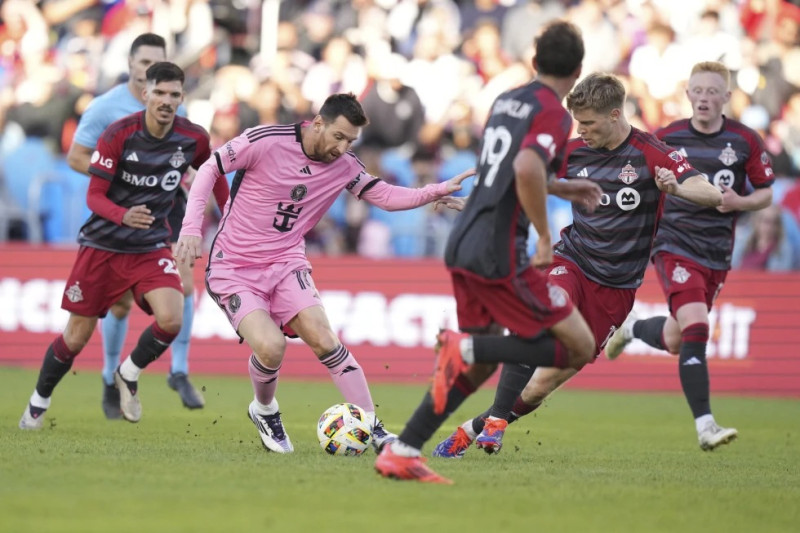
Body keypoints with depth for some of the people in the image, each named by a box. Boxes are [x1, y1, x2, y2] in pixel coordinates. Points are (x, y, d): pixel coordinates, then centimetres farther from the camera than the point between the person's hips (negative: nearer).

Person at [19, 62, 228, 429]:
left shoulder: (193, 139, -8)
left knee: (171, 319, -23)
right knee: (77, 337, 2)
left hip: (151, 246, 2)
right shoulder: (118, 135, -17)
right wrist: (124, 216, -36)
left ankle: (129, 375, 7)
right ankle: (38, 404, 27)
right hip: (102, 245, -2)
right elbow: (94, 196, -16)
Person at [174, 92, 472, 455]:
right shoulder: (265, 141, -16)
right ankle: (264, 411, 10)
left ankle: (374, 430, -10)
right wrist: (191, 227, -15)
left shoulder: (343, 166, -1)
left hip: (286, 263, 4)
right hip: (233, 268, -4)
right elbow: (210, 169, -7)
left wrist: (438, 191, -13)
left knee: (322, 338, -16)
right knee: (270, 347, -23)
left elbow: (384, 196, 2)